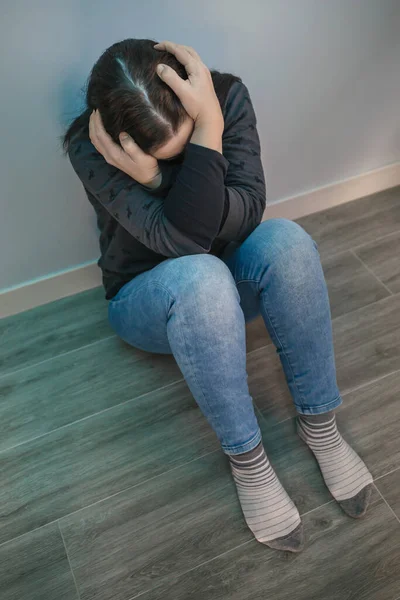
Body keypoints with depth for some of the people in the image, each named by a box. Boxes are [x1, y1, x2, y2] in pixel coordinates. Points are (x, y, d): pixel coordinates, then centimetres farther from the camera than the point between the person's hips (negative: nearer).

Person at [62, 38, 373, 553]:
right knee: (199, 276, -38)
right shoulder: (88, 146, -24)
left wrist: (210, 121, -37)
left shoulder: (226, 94, -16)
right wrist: (206, 132, -41)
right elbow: (180, 238, -32)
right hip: (147, 301, -2)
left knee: (285, 240, -31)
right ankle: (245, 456, -19)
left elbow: (245, 214, -26)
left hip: (224, 284, 3)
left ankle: (318, 423, -15)